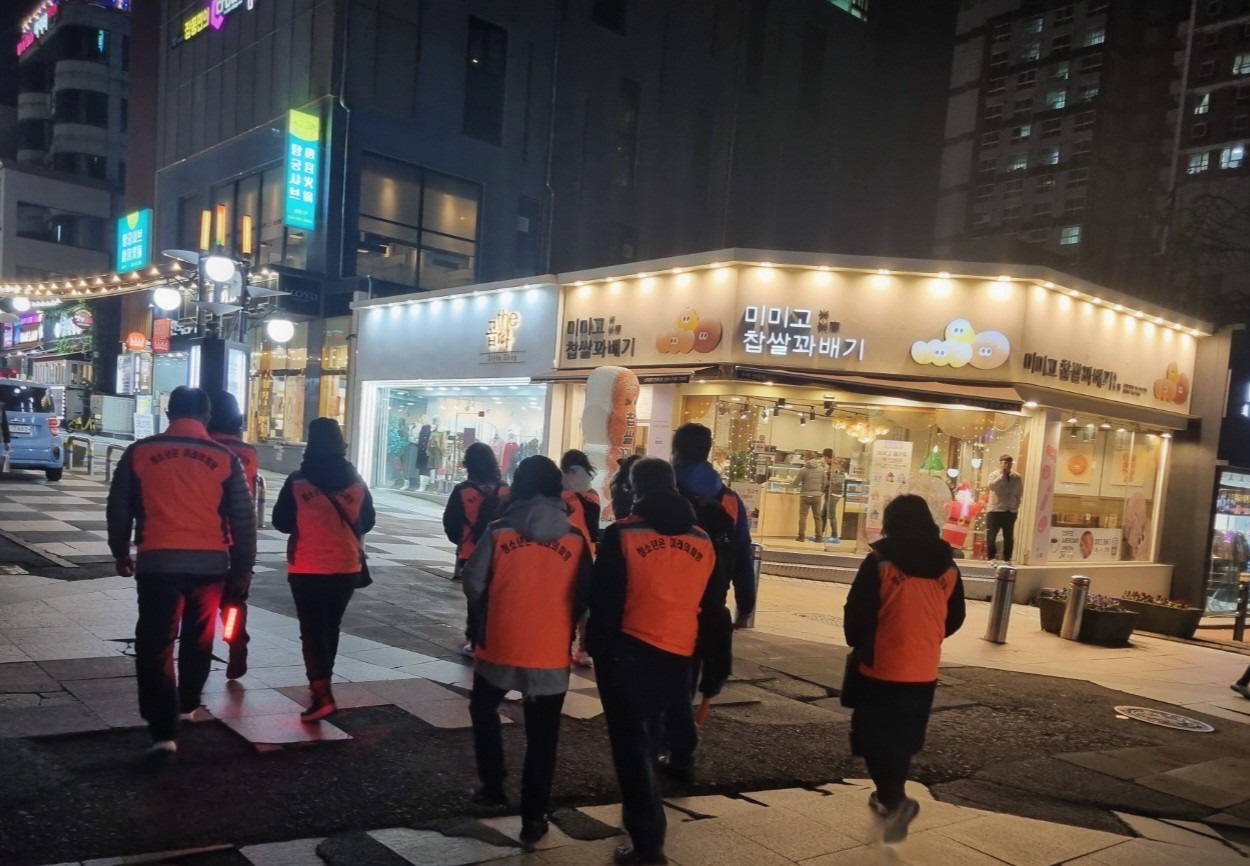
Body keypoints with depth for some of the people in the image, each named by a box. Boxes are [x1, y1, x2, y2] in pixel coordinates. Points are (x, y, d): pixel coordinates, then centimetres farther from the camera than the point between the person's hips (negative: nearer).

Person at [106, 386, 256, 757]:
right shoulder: (225, 459, -1)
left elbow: (119, 508, 7)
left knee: (156, 645, 3)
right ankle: (186, 706, 36)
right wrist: (243, 568, 9)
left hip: (157, 562, -1)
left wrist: (121, 553, 22)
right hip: (210, 563, 1)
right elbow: (243, 519, 1)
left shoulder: (139, 452, 0)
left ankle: (163, 730, -4)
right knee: (198, 640, 20)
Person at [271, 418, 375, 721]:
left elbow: (281, 522, 0)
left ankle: (322, 693, -11)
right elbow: (367, 523, 10)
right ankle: (322, 682, 33)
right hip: (346, 568, 3)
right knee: (330, 627, 19)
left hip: (307, 568, -3)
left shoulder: (297, 481, -9)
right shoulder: (357, 482, 0)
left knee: (312, 630, 1)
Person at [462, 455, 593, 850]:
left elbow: (473, 584, -4)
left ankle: (492, 786, 28)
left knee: (484, 710, 26)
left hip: (500, 646, 0)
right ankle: (533, 818, 15)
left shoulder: (498, 532, -7)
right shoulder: (576, 539, -4)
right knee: (542, 736, 11)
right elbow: (583, 598, -1)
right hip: (552, 652, 1)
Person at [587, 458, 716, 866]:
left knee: (631, 742, 3)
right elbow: (709, 605, 12)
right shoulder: (703, 541, 6)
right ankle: (641, 810, 40)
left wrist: (598, 646, 1)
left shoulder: (622, 534, -10)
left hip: (629, 651, -5)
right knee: (647, 735, 25)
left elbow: (604, 599, -10)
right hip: (678, 655, 5)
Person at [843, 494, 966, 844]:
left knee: (874, 738, 7)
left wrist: (858, 645, 7)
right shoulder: (948, 568, 0)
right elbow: (955, 619, 9)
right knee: (902, 740, 20)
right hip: (923, 671, 5)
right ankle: (888, 798, 31)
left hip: (880, 668, -5)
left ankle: (896, 801, -8)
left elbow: (856, 614, -12)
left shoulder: (880, 563, -15)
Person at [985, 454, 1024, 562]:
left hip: (1010, 511, 3)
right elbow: (991, 486, -23)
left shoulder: (1017, 478, 6)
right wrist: (1002, 475, -18)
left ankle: (1007, 559, 17)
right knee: (991, 536, -4)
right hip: (995, 511, -3)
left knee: (1009, 537, 8)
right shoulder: (994, 475, -3)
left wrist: (1016, 504, 6)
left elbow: (1020, 493, 16)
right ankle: (992, 558, 7)